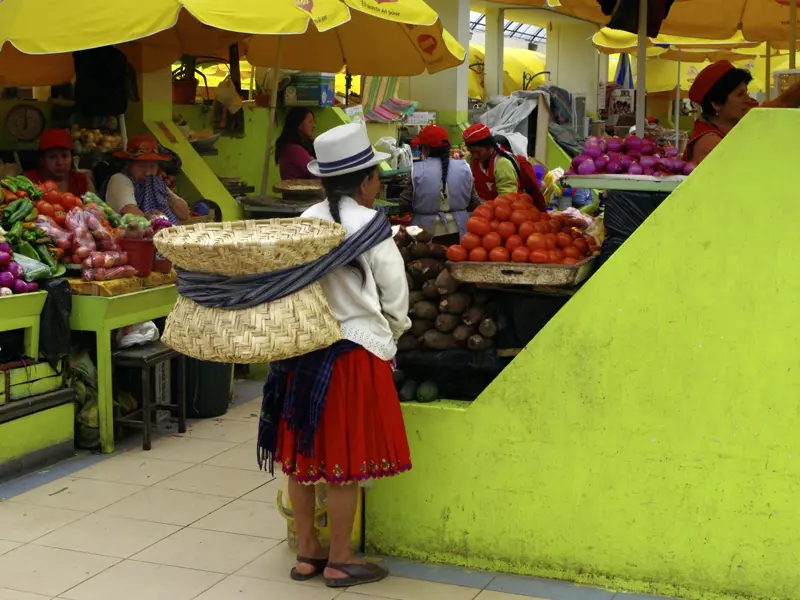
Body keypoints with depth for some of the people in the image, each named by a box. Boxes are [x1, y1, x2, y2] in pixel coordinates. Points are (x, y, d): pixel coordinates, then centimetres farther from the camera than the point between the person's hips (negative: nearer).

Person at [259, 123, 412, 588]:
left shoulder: (305, 221, 2)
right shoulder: (371, 226, -11)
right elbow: (395, 300, -4)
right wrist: (389, 338, 14)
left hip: (305, 348, 6)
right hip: (354, 353, -5)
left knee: (303, 453, 13)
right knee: (346, 462, 5)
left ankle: (307, 553, 26)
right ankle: (340, 562, 15)